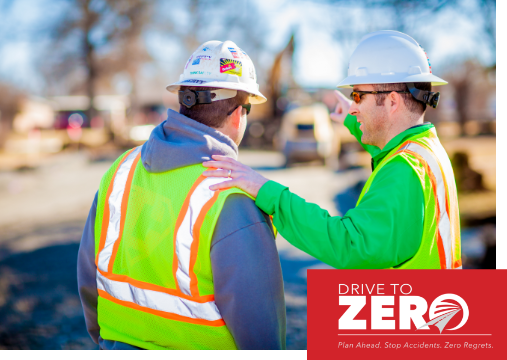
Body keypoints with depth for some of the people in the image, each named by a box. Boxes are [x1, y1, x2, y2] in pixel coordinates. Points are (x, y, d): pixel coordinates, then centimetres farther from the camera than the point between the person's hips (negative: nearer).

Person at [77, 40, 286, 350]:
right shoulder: (232, 199, -21)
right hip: (200, 343, -5)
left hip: (120, 341, 6)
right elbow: (258, 322, -19)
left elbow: (90, 278, 8)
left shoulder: (122, 170, -1)